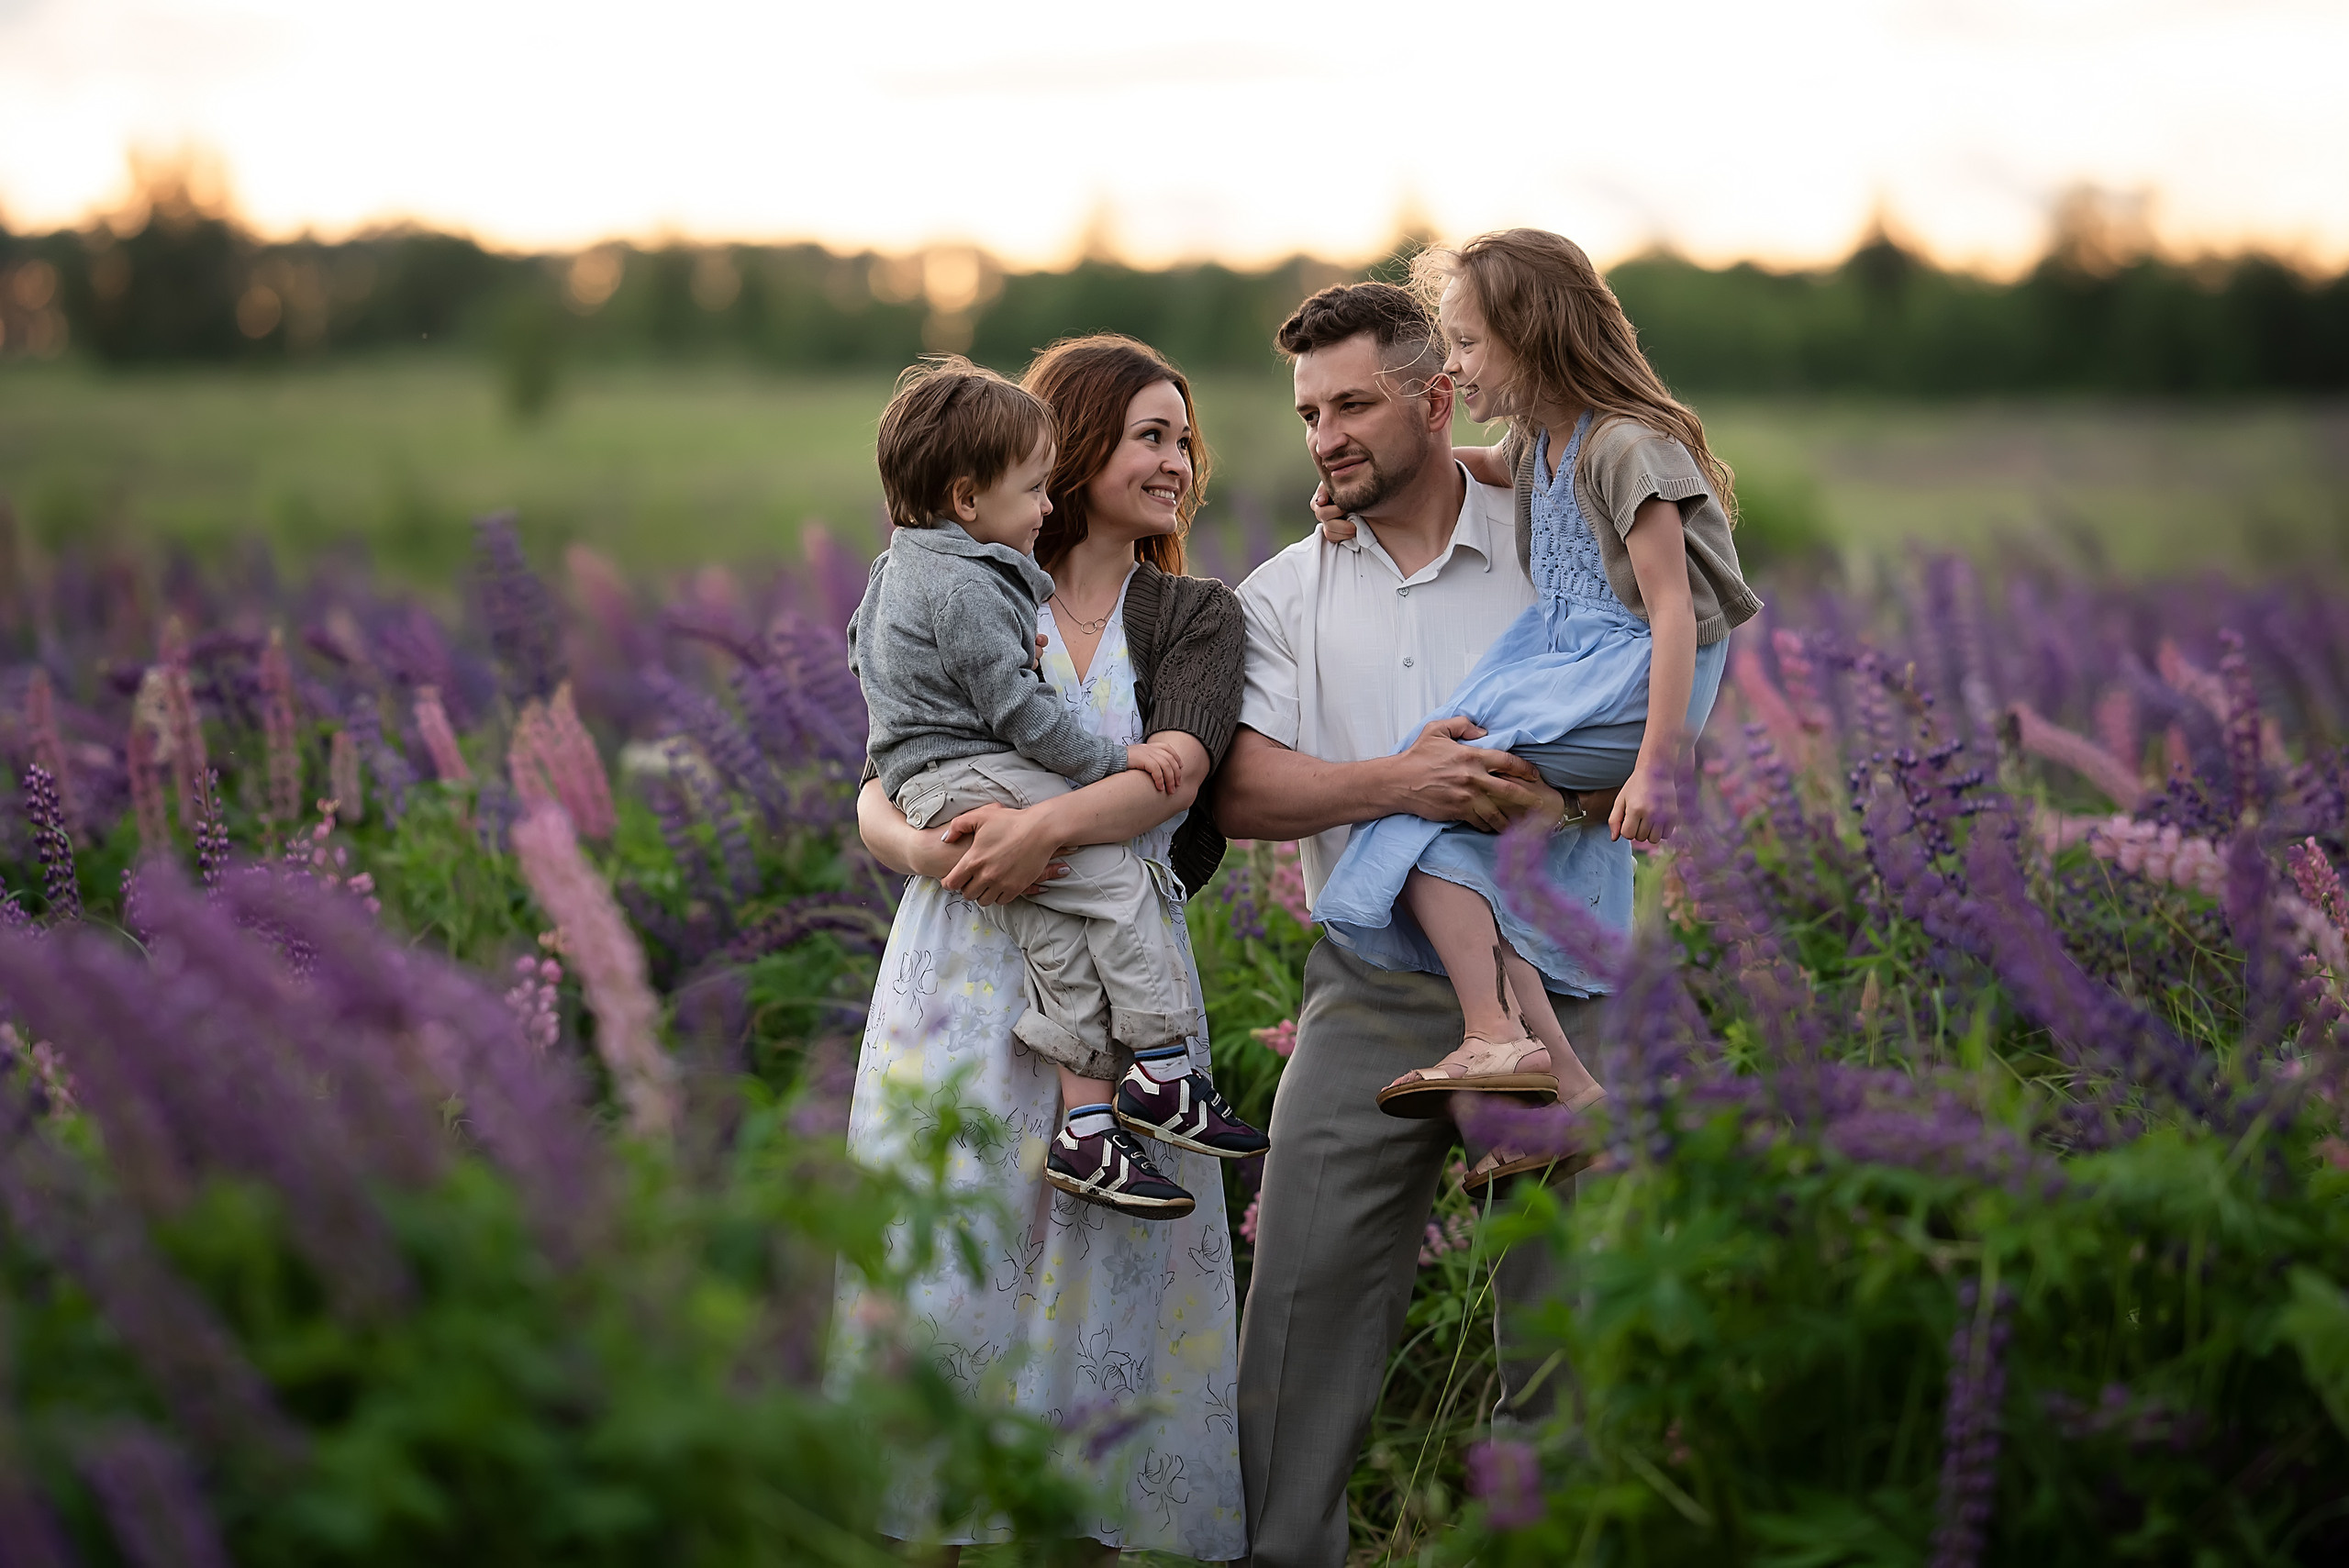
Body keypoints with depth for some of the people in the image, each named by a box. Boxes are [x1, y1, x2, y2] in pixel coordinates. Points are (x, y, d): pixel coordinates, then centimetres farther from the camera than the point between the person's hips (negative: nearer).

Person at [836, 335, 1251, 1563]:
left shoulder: (1196, 617, 11)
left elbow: (1178, 771, -8)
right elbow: (877, 796, 3)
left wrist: (1050, 825, -25)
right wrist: (925, 846, -19)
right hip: (961, 970, 0)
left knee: (1097, 1279, -1)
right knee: (942, 1270, -3)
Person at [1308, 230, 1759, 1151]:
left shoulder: (1626, 448, -12)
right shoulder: (1538, 443, 16)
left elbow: (1674, 610, -18)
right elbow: (1478, 468, 41)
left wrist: (1656, 767, -26)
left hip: (1633, 689, -9)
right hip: (1565, 676, 9)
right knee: (1440, 837, -11)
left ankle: (1495, 1036, -23)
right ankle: (1563, 1085, -15)